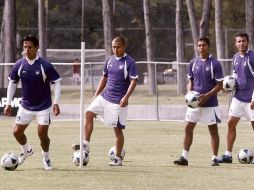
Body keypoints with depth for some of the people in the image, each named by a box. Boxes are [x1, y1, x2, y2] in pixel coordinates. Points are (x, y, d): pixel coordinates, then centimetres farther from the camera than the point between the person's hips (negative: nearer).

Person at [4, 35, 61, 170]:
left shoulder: (45, 65, -17)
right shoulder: (19, 65, -7)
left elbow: (57, 83, -10)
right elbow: (12, 83, 7)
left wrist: (56, 103, -18)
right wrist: (8, 104, 5)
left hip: (43, 107, -4)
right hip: (26, 106, 4)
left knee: (42, 134, -8)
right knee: (17, 131, 2)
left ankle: (46, 158, 19)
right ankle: (26, 151, 33)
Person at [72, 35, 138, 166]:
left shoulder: (129, 62, -11)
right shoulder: (109, 60, 9)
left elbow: (133, 81, -16)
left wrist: (126, 97, -27)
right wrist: (96, 95, 15)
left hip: (118, 101, -7)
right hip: (105, 96, 7)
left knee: (117, 129, -2)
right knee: (89, 113, -2)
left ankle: (118, 159, 6)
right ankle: (86, 145, 3)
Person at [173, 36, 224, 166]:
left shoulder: (215, 64, -7)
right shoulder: (193, 63, 7)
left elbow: (220, 85, -7)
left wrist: (206, 96, -18)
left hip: (210, 103, -4)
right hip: (194, 102, 4)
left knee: (213, 130, 2)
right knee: (188, 128, 0)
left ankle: (215, 158, 9)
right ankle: (184, 157, 3)